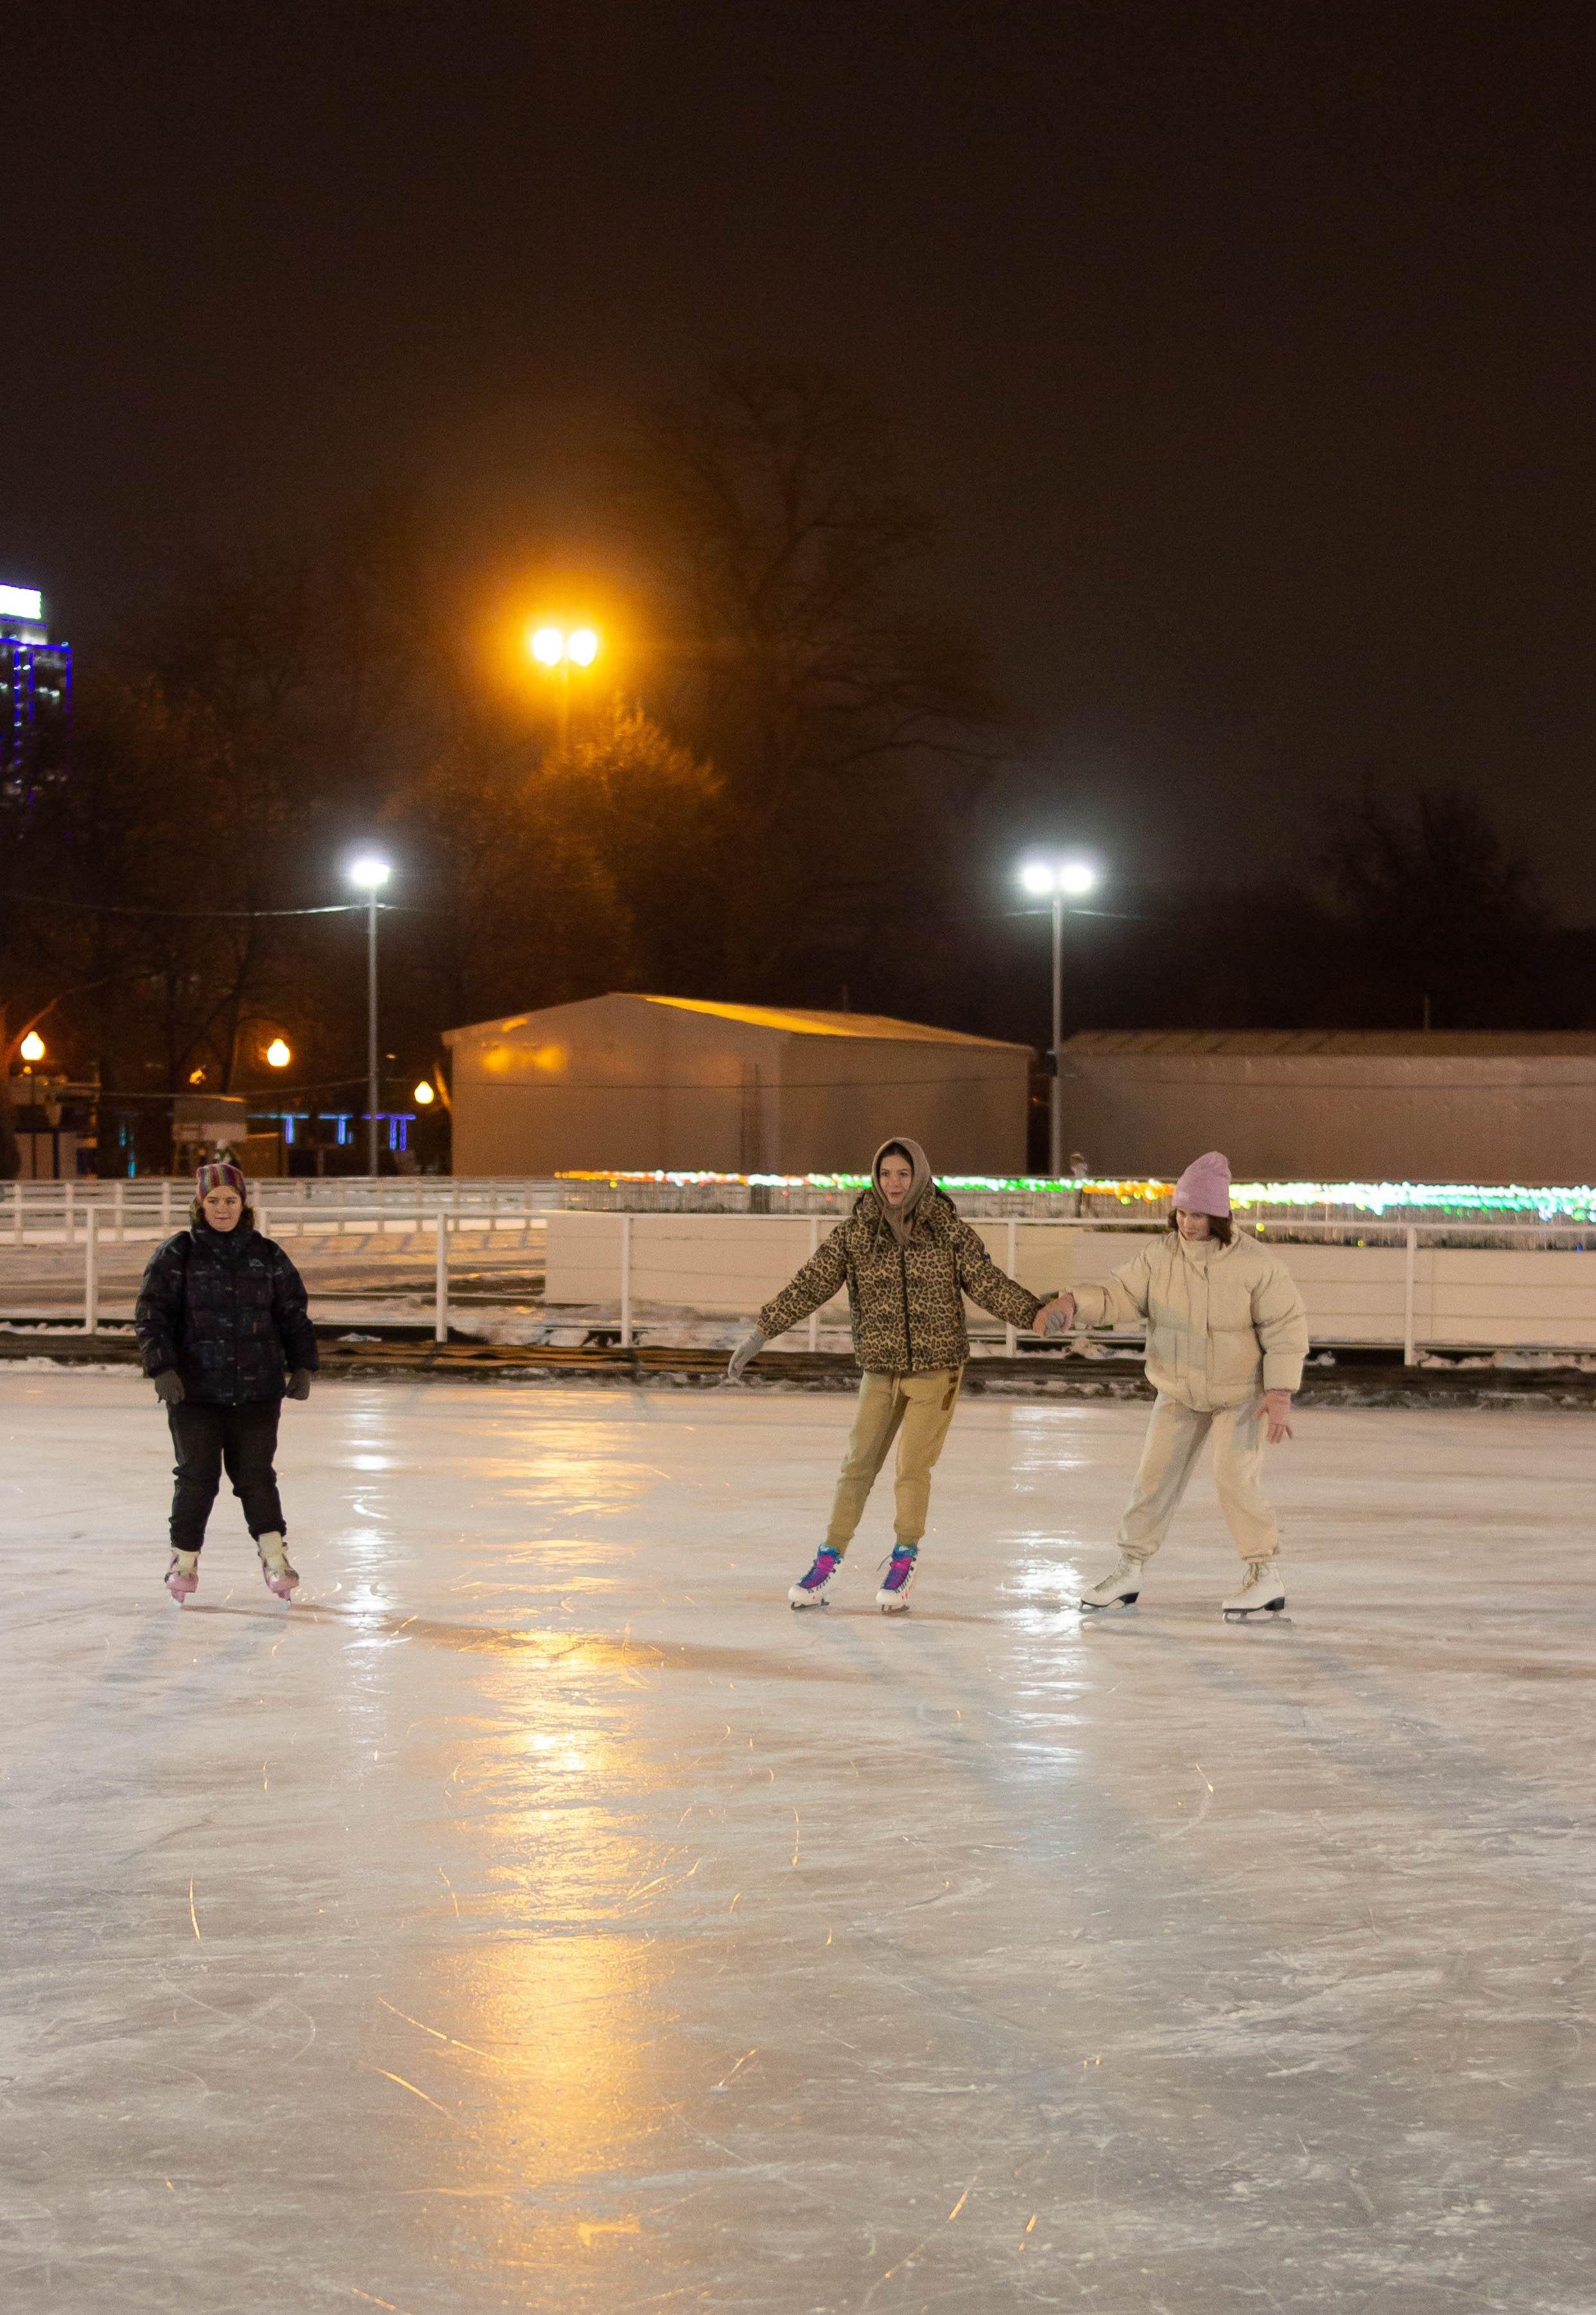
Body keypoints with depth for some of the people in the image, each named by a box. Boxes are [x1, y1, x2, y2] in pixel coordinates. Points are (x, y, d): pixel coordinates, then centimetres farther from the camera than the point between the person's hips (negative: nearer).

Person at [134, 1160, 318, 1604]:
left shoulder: (267, 1255, 8)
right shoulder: (175, 1255, -1)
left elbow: (294, 1314, 14)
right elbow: (151, 1316, -4)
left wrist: (302, 1367, 6)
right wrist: (162, 1369, -13)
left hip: (258, 1389, 2)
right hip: (195, 1389, -2)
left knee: (256, 1474, 3)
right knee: (197, 1476, 1)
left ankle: (274, 1558, 12)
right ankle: (184, 1562, 14)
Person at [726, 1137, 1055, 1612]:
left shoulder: (948, 1230, -4)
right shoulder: (854, 1233, -2)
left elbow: (988, 1283, -5)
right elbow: (810, 1285, -6)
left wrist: (1035, 1312, -18)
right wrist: (760, 1333, -12)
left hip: (937, 1369, -2)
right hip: (881, 1371, 2)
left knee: (912, 1467, -5)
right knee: (858, 1466, 2)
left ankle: (904, 1561, 14)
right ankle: (827, 1562, 14)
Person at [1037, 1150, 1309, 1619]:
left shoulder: (1255, 1263, -19)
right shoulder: (1160, 1256, -10)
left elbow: (1285, 1328, -16)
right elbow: (1120, 1296, -12)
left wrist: (1279, 1393, -21)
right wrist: (1073, 1303, -32)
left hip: (1241, 1393, -4)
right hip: (1179, 1393, 4)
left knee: (1235, 1479, -13)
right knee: (1155, 1475, 3)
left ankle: (1265, 1575, 0)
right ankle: (1128, 1571, 14)